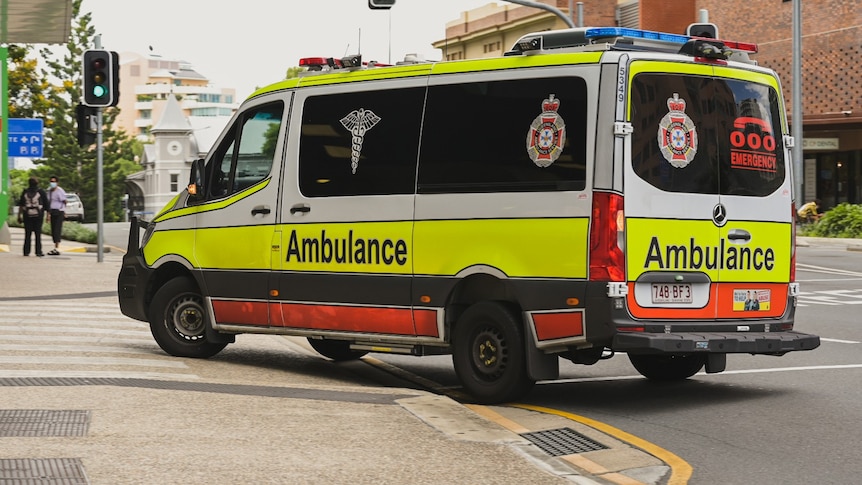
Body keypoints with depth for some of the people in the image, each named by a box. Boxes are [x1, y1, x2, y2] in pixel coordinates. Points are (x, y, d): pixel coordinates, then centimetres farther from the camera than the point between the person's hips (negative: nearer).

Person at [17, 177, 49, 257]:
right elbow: (46, 204, 3)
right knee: (38, 234, 0)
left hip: (27, 215, 2)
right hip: (38, 215, -2)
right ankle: (38, 251, -5)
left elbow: (20, 205, 3)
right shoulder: (41, 192, 0)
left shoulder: (25, 192, 6)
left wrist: (19, 215, 6)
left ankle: (26, 251, 2)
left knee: (27, 234, 5)